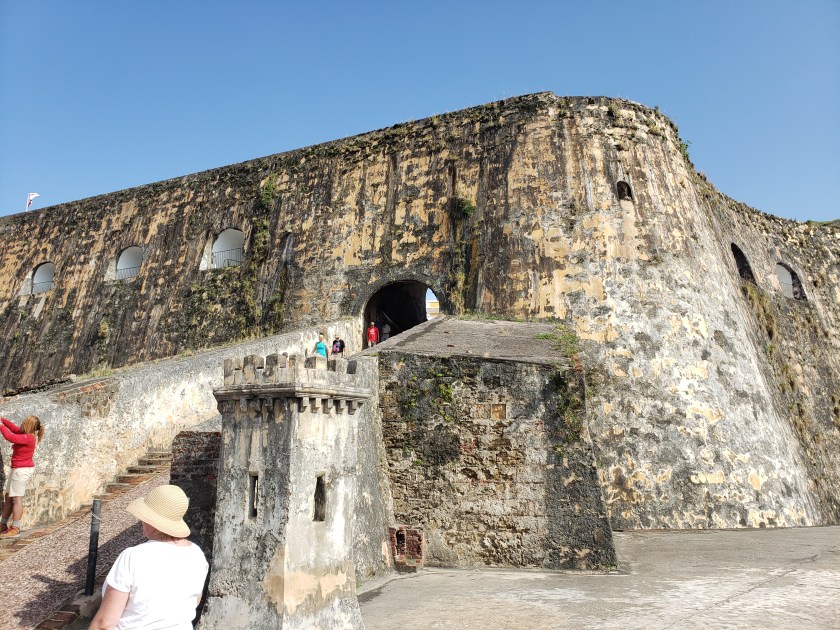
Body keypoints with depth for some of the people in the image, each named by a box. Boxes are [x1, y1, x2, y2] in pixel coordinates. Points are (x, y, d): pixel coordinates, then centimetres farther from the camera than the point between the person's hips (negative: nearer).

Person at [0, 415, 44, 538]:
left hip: (22, 470, -10)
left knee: (17, 499, -6)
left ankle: (15, 529, -2)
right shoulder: (27, 435, 8)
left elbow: (10, 437, -31)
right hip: (18, 470, 10)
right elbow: (14, 428, 16)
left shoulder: (28, 438, -21)